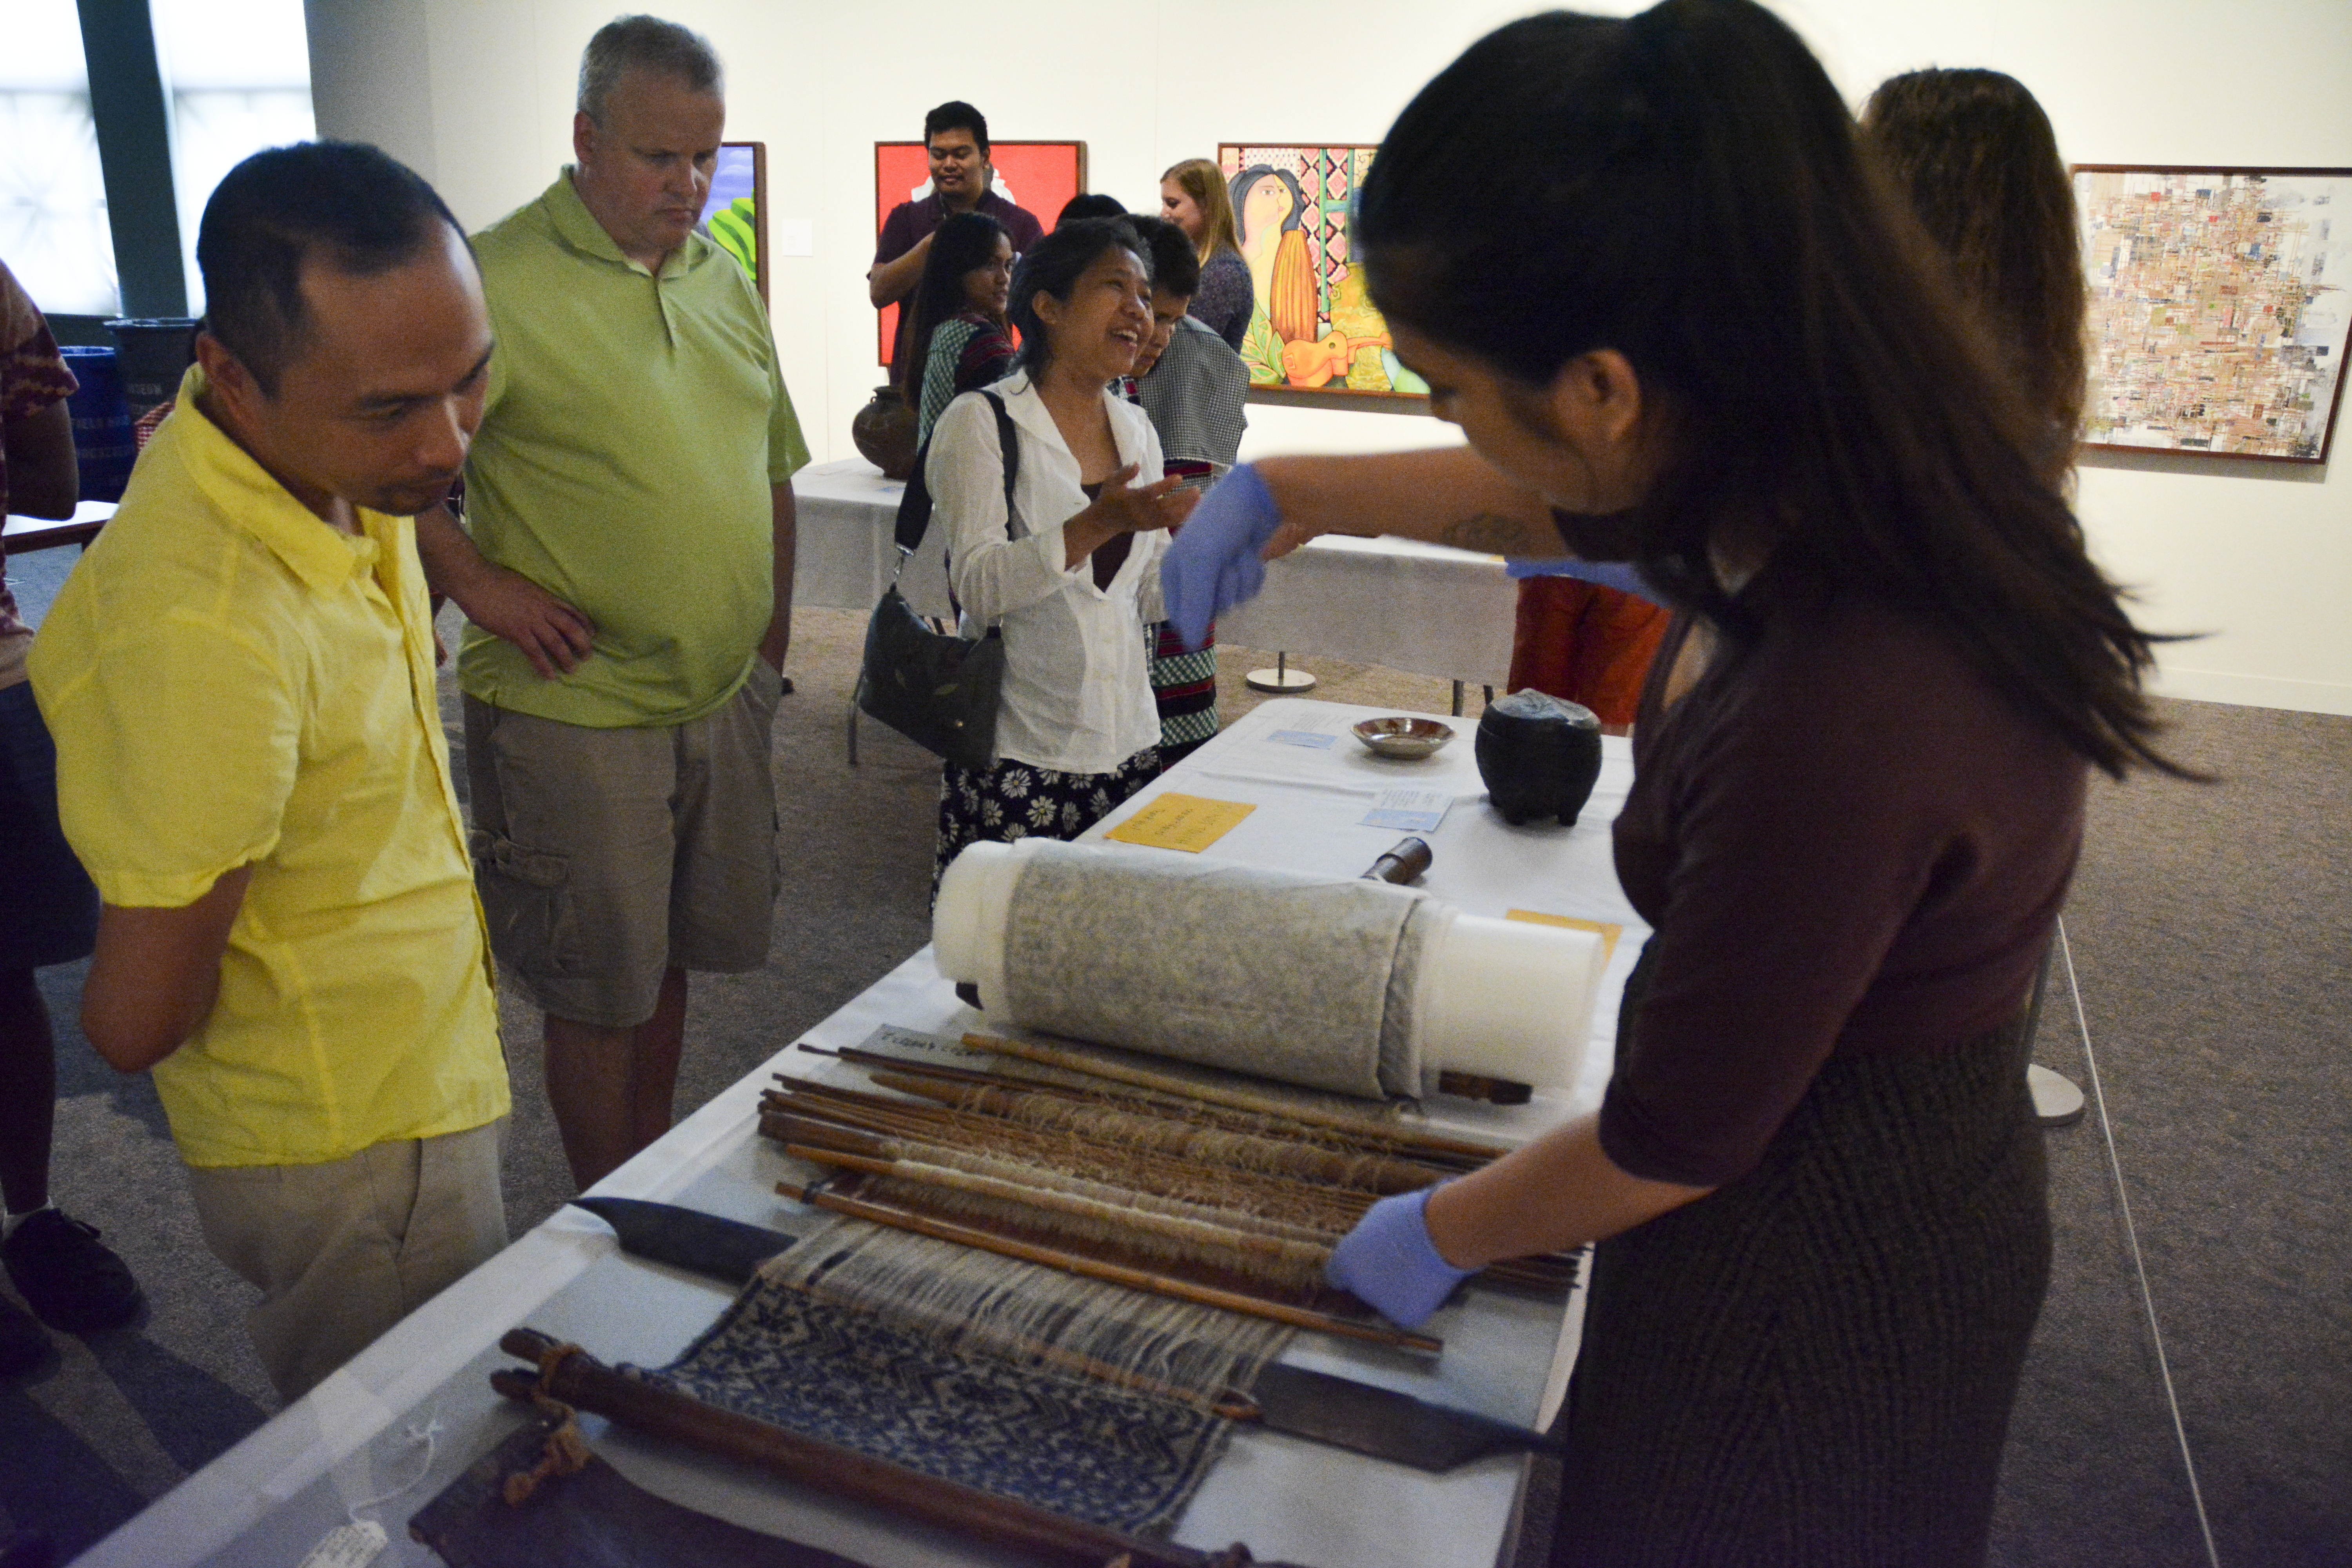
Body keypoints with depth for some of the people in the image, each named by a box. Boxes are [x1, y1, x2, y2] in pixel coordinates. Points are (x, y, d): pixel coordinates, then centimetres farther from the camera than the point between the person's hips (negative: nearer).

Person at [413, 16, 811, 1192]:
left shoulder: (723, 280, 9)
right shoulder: (497, 277, -13)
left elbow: (771, 467, 17)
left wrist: (771, 639, 14)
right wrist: (476, 581, -18)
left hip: (724, 698, 6)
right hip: (576, 714, -6)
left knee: (669, 963, 19)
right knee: (599, 995, 7)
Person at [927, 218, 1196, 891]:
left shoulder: (1136, 428, 12)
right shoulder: (981, 423, -6)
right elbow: (980, 586, -17)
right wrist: (1096, 525, -28)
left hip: (1127, 741, 5)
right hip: (1017, 752, -5)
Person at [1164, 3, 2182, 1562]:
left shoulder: (1837, 727, -40)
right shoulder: (1870, 450, -15)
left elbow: (1674, 1143, -24)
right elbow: (1565, 504, 7)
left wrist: (1436, 1235, -6)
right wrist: (1295, 489, 6)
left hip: (1823, 1259, -7)